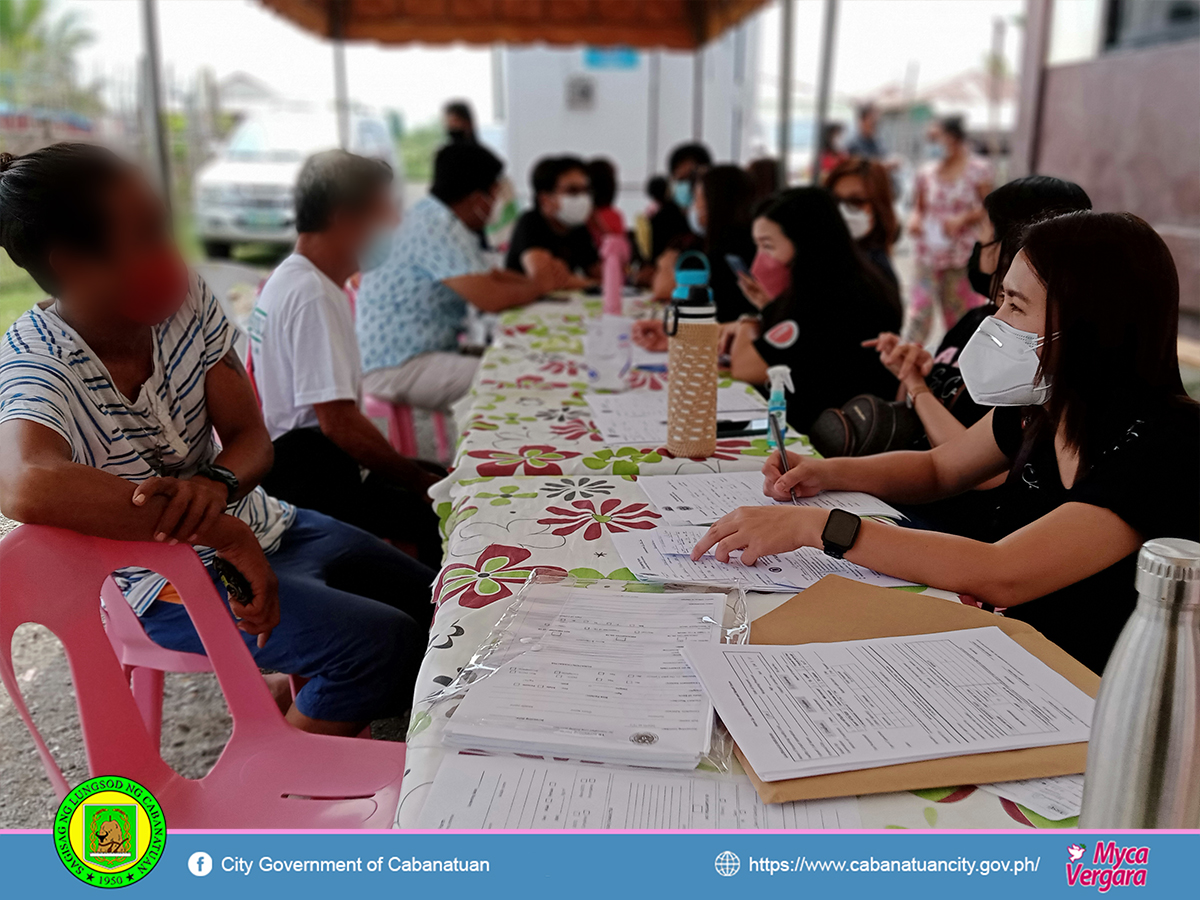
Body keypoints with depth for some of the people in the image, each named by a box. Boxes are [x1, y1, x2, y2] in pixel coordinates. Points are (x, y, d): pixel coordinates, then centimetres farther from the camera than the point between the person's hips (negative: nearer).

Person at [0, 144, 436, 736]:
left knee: (430, 604, 10)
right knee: (382, 640, -21)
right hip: (163, 583, -7)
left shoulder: (184, 302, -7)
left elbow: (251, 438, -8)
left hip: (249, 525, 7)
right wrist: (225, 536, -45)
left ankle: (300, 695, 32)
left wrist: (216, 485, -32)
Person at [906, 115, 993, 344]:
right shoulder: (927, 172, 4)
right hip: (929, 250, 2)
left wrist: (963, 218, -17)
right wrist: (915, 218, -9)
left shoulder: (978, 169, -4)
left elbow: (988, 207, -2)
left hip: (963, 251, -2)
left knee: (962, 305, 10)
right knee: (921, 302, -4)